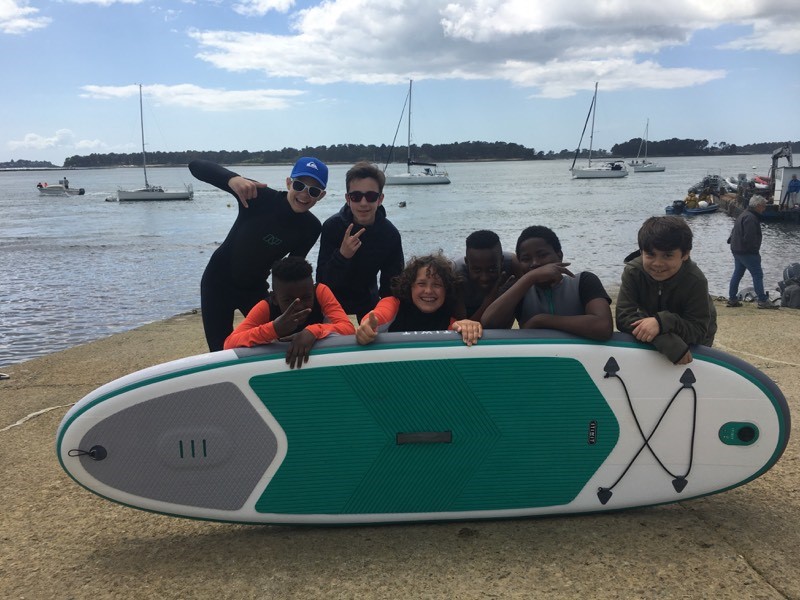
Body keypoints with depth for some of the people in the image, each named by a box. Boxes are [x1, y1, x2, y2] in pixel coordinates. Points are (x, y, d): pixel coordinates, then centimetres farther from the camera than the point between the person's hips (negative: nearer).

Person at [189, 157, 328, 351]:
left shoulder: (311, 227, -13)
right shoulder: (261, 196, -26)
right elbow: (196, 166, -29)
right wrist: (233, 179, -49)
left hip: (255, 287, 3)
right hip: (219, 283, -3)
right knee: (222, 350, 4)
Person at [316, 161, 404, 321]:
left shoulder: (390, 234, -15)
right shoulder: (332, 226, -20)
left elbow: (391, 285, -6)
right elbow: (322, 281, -23)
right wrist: (342, 255, -37)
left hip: (369, 307, 2)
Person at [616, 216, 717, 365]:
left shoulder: (695, 281, -30)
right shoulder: (633, 273, -26)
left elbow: (698, 330, -32)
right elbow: (624, 317, -34)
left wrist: (662, 322, -50)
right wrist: (667, 341, -46)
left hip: (692, 345, -3)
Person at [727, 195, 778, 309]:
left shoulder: (743, 215, 16)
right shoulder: (751, 218, -19)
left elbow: (735, 232, 23)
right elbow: (750, 238, -24)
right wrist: (755, 251, -17)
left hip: (737, 251, 11)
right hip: (747, 252, -11)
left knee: (737, 274, 12)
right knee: (758, 275, -5)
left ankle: (732, 299, 15)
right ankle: (763, 301, -3)